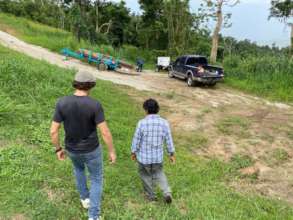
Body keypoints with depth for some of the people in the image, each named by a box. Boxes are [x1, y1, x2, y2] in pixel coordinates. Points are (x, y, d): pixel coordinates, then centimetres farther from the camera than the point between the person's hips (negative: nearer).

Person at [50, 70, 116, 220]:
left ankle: (85, 198, 51)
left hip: (72, 149, 3)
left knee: (78, 167, 38)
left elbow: (53, 131, -11)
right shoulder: (95, 105, -25)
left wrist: (58, 149, 6)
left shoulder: (62, 103, -16)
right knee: (96, 180, 20)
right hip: (91, 150, -3)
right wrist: (112, 151, -7)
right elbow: (105, 132, -23)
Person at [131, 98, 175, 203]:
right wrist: (172, 154, 10)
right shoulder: (164, 123, -11)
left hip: (143, 156, -2)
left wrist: (133, 152, 4)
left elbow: (136, 139, -12)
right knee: (159, 173, 26)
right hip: (158, 156, 3)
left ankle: (151, 195, 34)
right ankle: (167, 192, 11)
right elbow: (169, 140, -3)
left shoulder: (142, 123, -20)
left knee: (145, 174, 23)